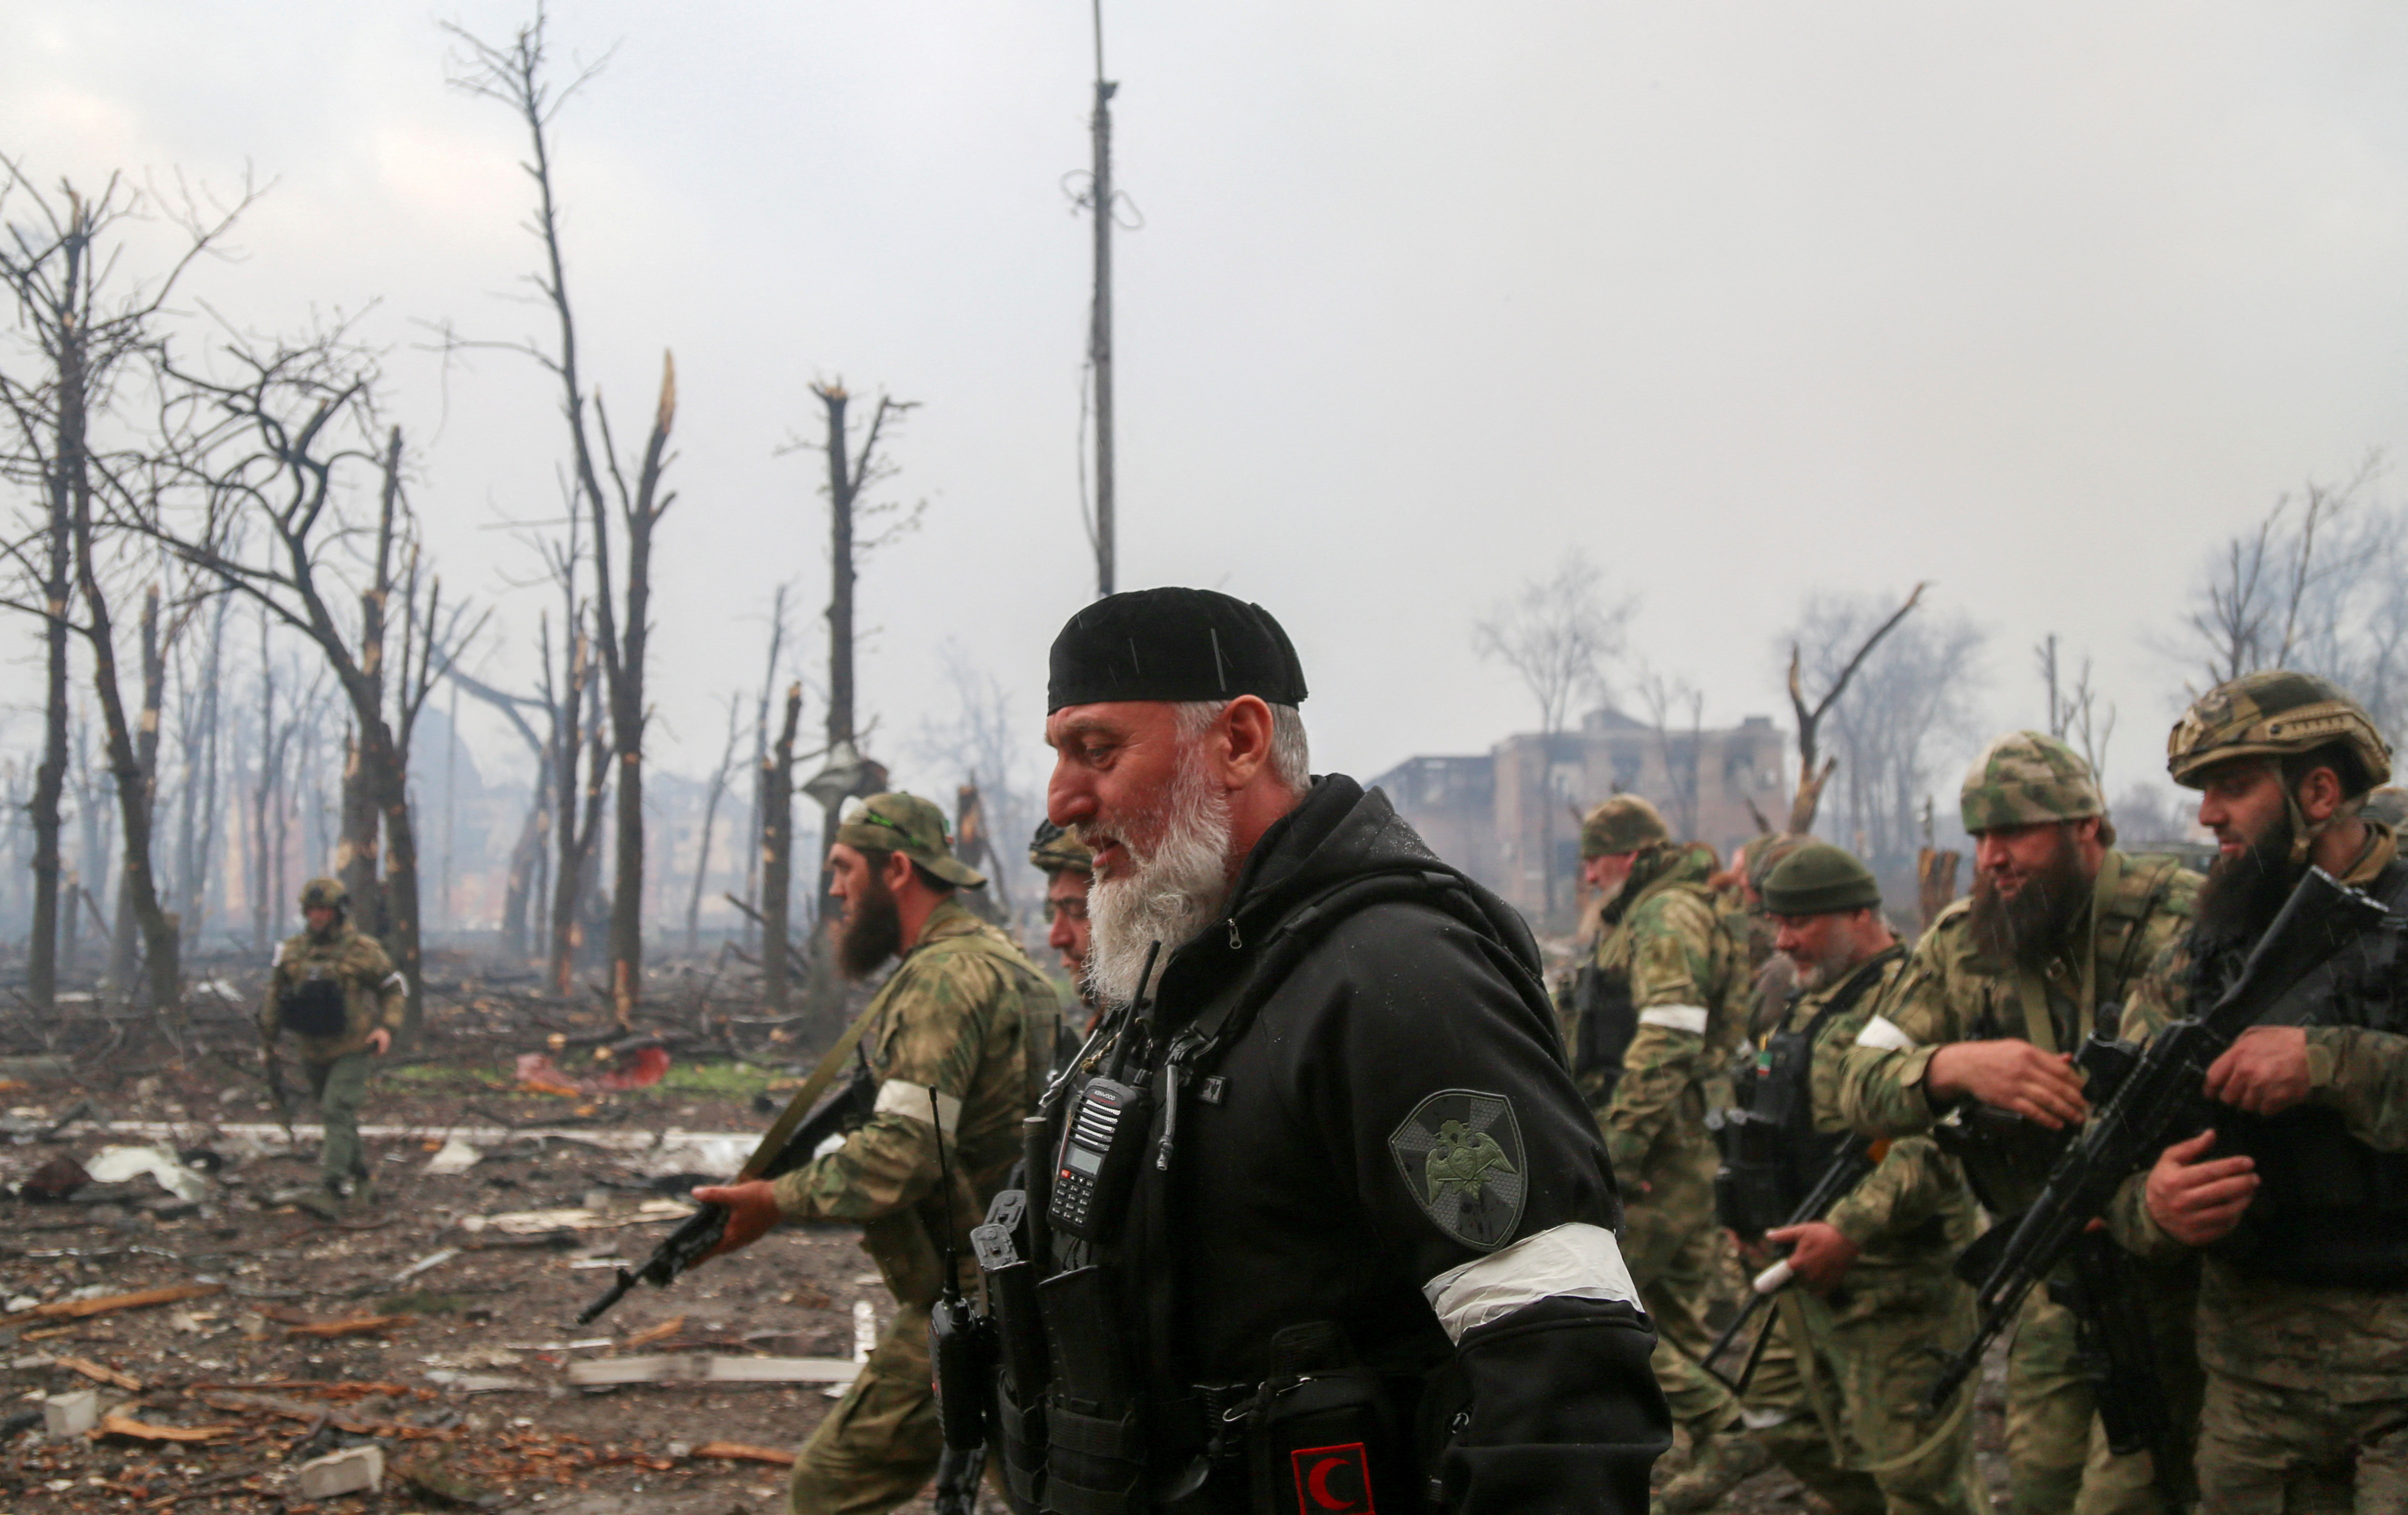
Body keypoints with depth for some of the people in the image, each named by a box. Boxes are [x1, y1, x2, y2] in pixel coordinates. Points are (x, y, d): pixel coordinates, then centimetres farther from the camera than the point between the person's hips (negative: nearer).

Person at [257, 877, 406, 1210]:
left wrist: (388, 1027, -15)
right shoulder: (293, 951, 3)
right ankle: (358, 1180, 36)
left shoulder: (363, 951, -8)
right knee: (338, 1116, 17)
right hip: (314, 1053, 5)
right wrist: (267, 1045, 14)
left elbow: (395, 989, 0)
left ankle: (335, 1191, -20)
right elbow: (275, 998, 12)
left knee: (338, 1113, -16)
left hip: (354, 1049, -5)